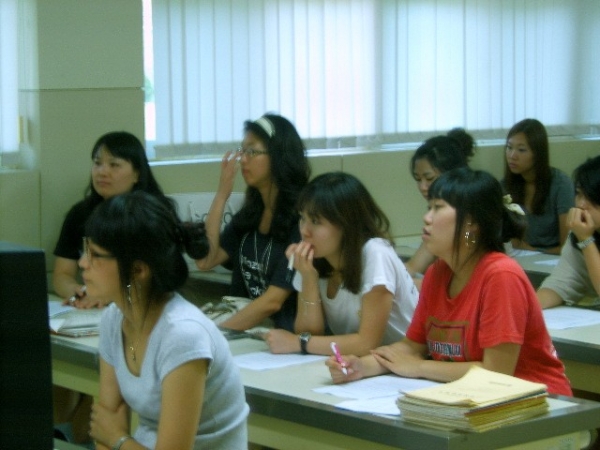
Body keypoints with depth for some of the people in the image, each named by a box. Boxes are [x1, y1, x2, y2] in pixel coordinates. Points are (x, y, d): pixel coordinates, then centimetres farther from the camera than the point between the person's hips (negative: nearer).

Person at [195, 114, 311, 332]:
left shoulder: (299, 218, -11)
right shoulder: (249, 214, 11)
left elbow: (273, 301, -15)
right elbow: (205, 260, 0)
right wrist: (222, 193, -1)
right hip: (245, 329, 7)